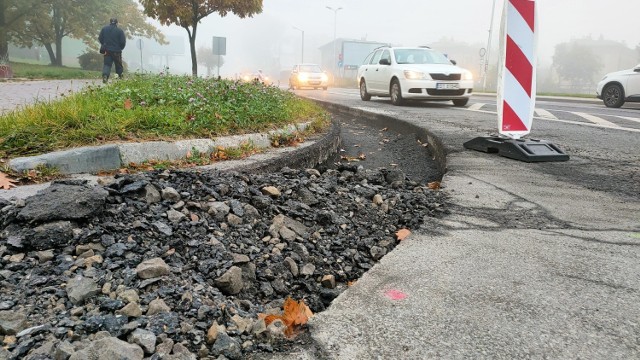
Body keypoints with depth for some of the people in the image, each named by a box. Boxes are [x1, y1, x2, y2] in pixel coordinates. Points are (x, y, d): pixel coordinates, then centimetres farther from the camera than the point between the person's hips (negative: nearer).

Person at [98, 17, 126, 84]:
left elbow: (100, 39, 6)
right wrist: (120, 48, 12)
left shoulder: (104, 28, 3)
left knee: (107, 64, 2)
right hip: (116, 51, -2)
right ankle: (120, 77, 24)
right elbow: (123, 42, -8)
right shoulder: (119, 30, -7)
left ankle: (105, 75, -21)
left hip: (107, 50, 2)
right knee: (118, 65, 14)